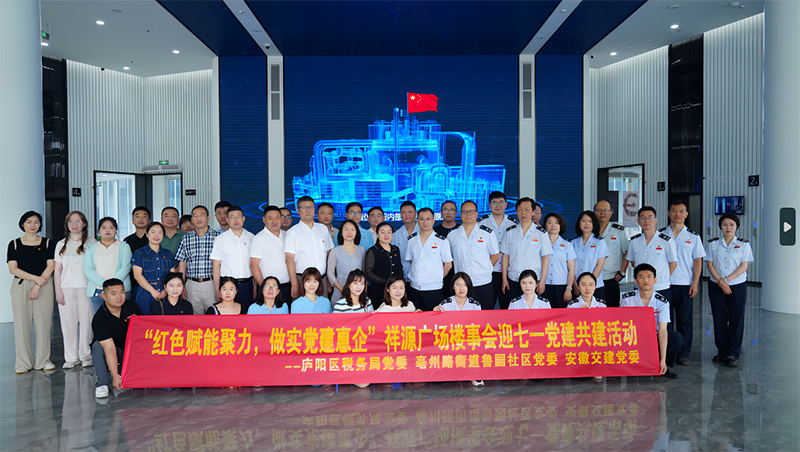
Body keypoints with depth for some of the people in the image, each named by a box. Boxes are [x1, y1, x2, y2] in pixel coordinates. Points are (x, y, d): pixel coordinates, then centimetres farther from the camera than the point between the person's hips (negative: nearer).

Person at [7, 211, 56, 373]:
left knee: (43, 322, -1)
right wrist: (36, 278, -12)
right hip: (20, 286, 0)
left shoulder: (47, 243, 8)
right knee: (22, 323, -1)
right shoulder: (14, 244, 7)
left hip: (43, 286, 0)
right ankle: (23, 363, 7)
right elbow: (13, 269, -2)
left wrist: (38, 285, -11)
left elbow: (50, 267, 0)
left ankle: (43, 360, 9)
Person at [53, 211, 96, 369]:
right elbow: (57, 269, 11)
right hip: (66, 288, 2)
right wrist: (58, 291, 2)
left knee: (86, 322, -3)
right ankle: (71, 357, 10)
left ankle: (86, 355, 8)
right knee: (68, 322, 1)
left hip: (86, 288, -2)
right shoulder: (61, 244, 12)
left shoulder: (91, 243, 5)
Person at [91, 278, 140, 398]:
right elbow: (109, 348, -31)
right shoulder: (99, 319, -23)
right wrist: (115, 377, -35)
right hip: (111, 354, -3)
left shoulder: (132, 307, -10)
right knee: (98, 346, -32)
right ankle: (102, 384, -20)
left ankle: (122, 371, 3)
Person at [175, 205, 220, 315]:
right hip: (192, 284, 2)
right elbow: (182, 264, 10)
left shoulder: (217, 237, 0)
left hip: (211, 283, -2)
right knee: (195, 314, 6)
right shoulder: (186, 239, 8)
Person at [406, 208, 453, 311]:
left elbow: (448, 265, 3)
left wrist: (438, 278, 3)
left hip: (433, 290, -3)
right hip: (414, 288, 3)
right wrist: (415, 275, 9)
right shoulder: (412, 239, 8)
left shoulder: (442, 241, -3)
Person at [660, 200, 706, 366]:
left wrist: (695, 283, -4)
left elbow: (697, 261, 4)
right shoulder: (660, 234, 6)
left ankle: (683, 354, 13)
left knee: (685, 320, 3)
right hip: (664, 284, 0)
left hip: (685, 284, 0)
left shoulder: (693, 236, 5)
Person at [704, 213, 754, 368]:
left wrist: (727, 280, -14)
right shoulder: (713, 244, 5)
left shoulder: (743, 244, 2)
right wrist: (721, 281, -12)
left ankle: (733, 354, 6)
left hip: (737, 286, -1)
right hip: (716, 286, 1)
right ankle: (722, 352, 14)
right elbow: (709, 264, 0)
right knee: (719, 319, 3)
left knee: (736, 319, -1)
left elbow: (744, 266, -5)